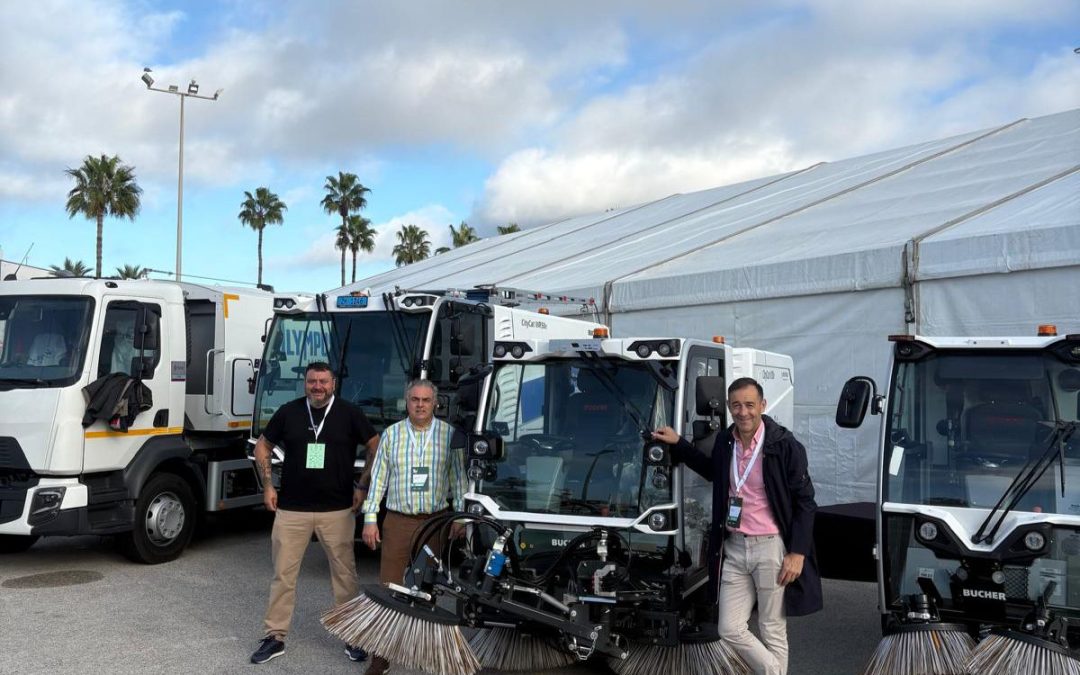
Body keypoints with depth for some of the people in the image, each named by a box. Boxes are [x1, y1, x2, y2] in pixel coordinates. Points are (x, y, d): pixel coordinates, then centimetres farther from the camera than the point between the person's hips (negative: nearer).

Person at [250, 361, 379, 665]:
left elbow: (376, 448, 4)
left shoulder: (349, 413, -1)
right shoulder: (288, 412, 3)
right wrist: (267, 485, 5)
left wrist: (363, 487, 0)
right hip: (291, 508, 1)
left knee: (345, 573, 5)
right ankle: (275, 637, 15)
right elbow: (262, 447, 14)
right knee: (283, 573, 4)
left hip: (338, 510, -1)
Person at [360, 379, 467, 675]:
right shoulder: (391, 434, 3)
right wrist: (370, 519, 0)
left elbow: (458, 477, 5)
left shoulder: (449, 434, 1)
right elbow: (378, 478, 4)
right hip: (398, 521, 0)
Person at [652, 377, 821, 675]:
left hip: (771, 547, -5)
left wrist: (798, 552, -15)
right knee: (730, 629, 5)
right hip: (734, 548, 5)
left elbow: (805, 501, -8)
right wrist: (678, 445, 20)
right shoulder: (724, 441, 5)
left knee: (772, 632, 5)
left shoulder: (784, 445, -12)